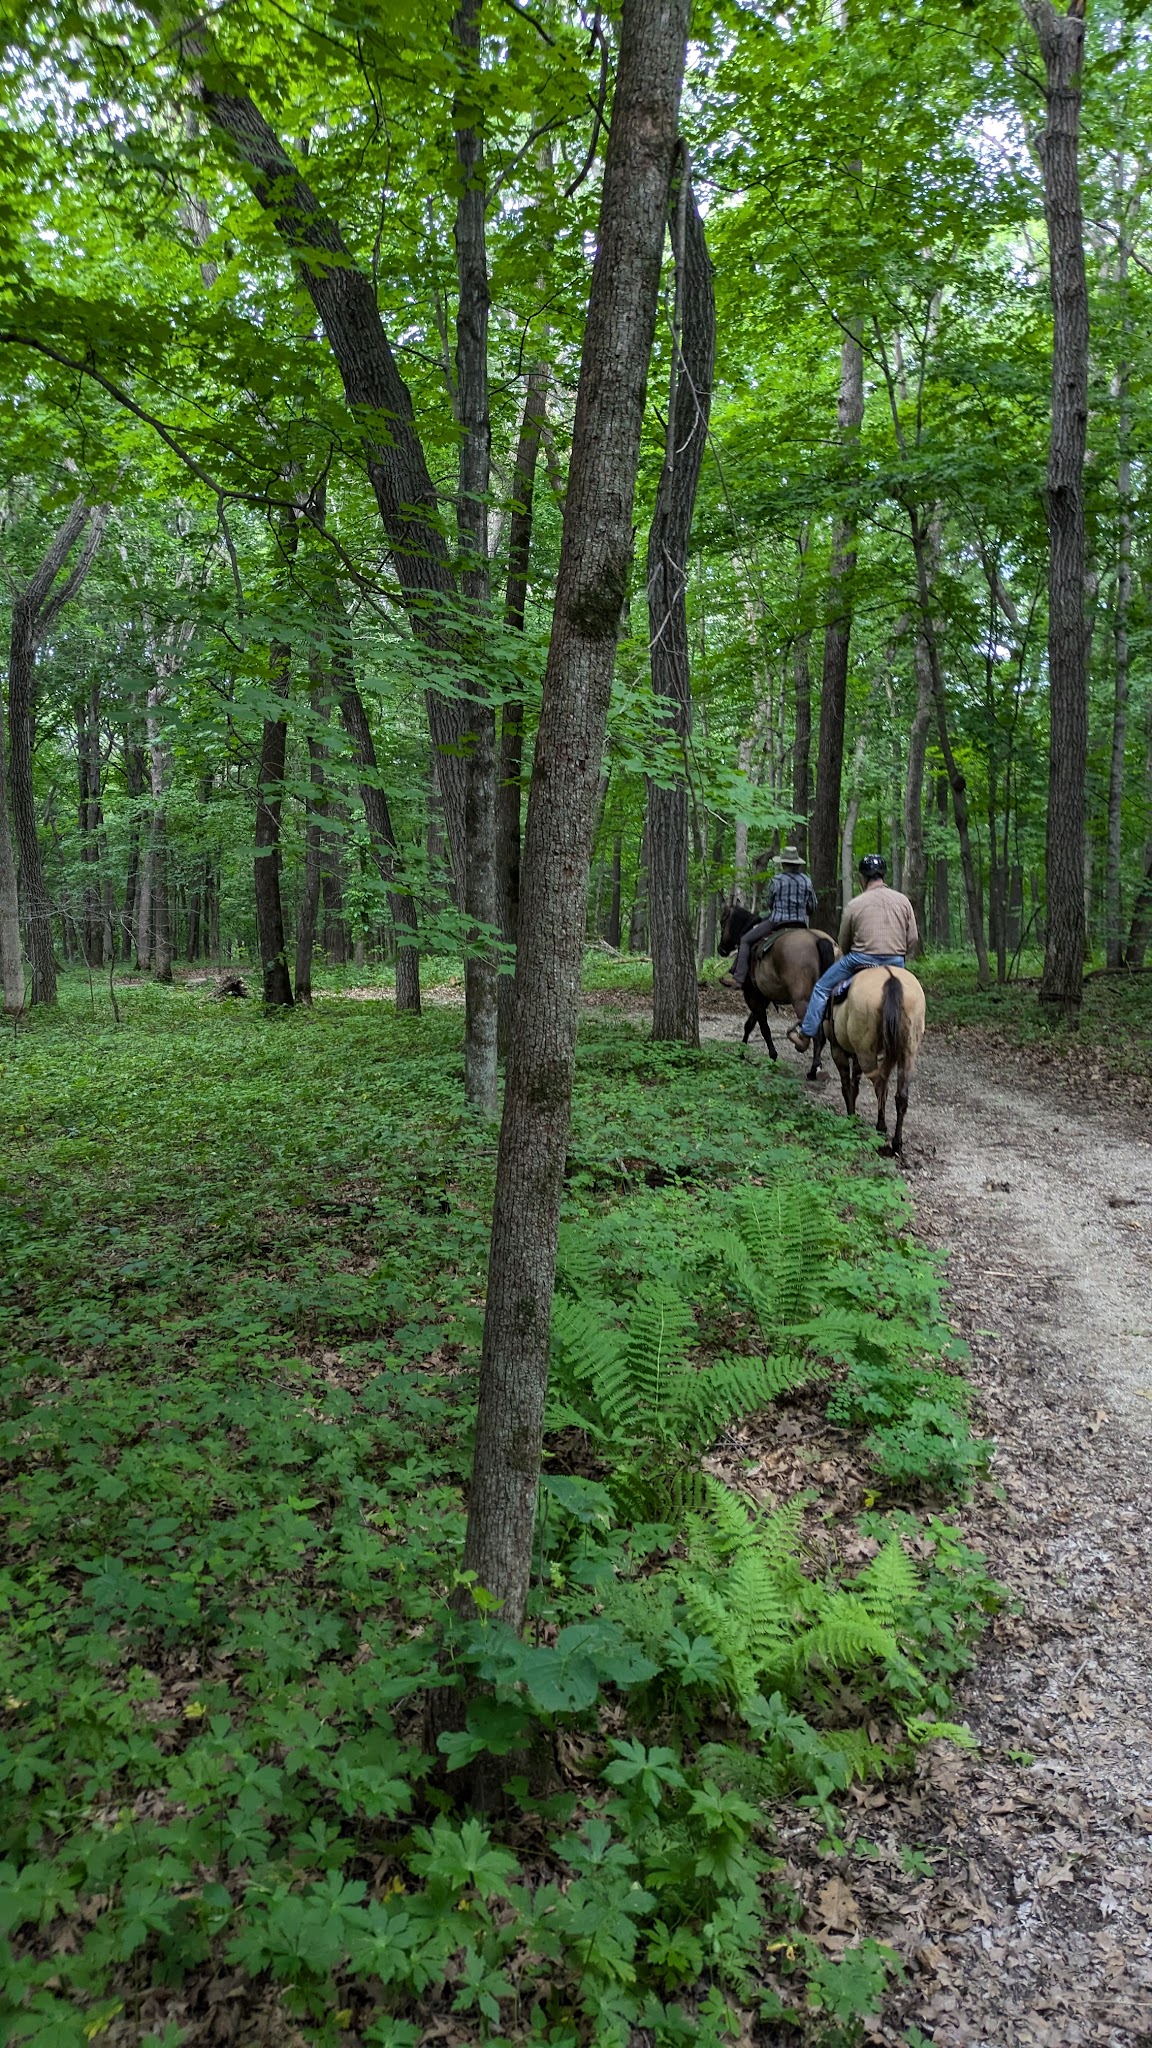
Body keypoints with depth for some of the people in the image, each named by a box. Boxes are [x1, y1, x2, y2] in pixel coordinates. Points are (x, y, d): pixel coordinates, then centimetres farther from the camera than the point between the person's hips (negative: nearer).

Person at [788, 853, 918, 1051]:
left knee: (822, 988, 14)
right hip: (896, 963, 3)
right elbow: (913, 938, 3)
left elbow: (843, 944, 3)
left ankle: (806, 1035, 17)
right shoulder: (903, 901, 3)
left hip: (861, 959, -3)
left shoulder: (855, 904, -5)